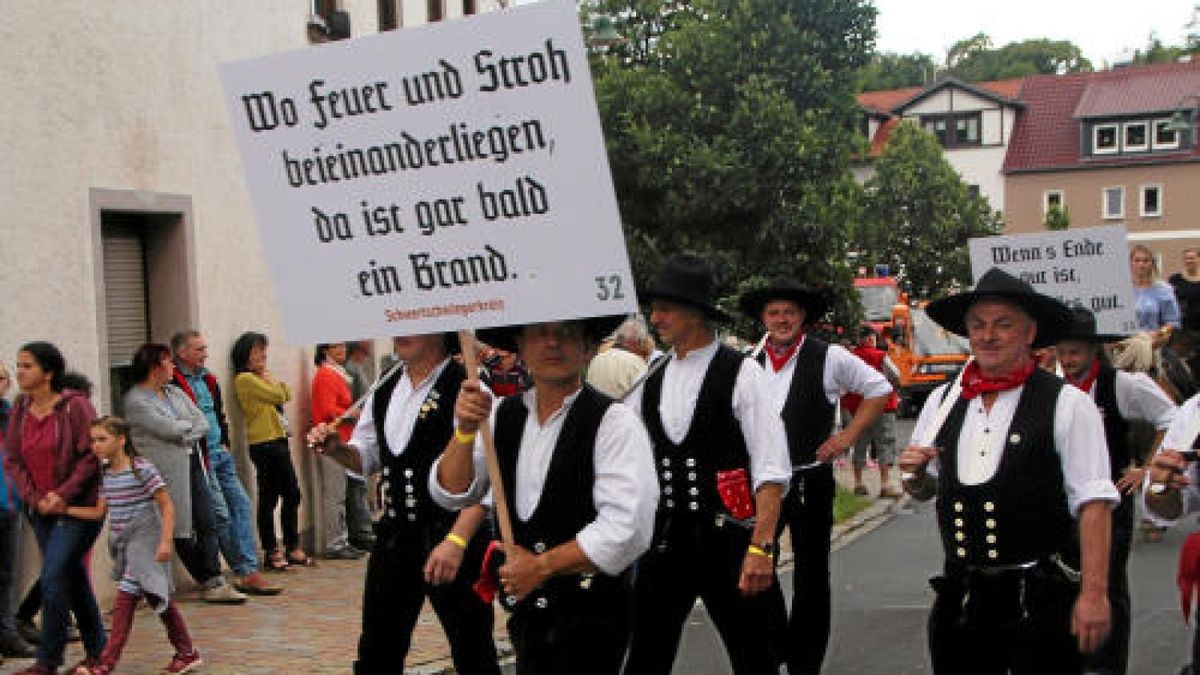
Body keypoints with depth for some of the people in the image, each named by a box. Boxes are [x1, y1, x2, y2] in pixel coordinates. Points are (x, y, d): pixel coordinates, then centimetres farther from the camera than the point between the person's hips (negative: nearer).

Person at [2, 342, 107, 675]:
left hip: (79, 507, -6)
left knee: (53, 576, -12)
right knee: (73, 577, 13)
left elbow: (91, 456, -14)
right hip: (41, 510, 6)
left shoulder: (75, 405, -12)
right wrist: (36, 498, -7)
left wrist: (63, 494, -18)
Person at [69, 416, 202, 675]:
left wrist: (165, 541, -20)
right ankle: (187, 653, 21)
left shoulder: (142, 469, -13)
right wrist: (64, 509, 7)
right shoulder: (106, 474, 9)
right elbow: (99, 512, 13)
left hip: (144, 541, -8)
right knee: (158, 599, 12)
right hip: (123, 545, 8)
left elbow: (166, 506, -13)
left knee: (125, 598, -13)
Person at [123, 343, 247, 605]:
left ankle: (214, 583, -1)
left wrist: (183, 434, -9)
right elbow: (169, 429, -17)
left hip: (193, 465, 7)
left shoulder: (175, 392, 16)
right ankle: (210, 583, 6)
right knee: (182, 531, -1)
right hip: (168, 472, -7)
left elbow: (203, 424, 9)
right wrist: (190, 425, 1)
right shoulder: (136, 400, -6)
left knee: (207, 525, 0)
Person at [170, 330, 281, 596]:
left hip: (221, 454, 9)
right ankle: (245, 571, 2)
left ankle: (249, 572, 2)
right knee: (220, 514, -6)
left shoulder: (207, 379, 17)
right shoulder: (173, 382, -12)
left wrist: (224, 443, 16)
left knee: (241, 504, 2)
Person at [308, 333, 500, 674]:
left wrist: (456, 541, -29)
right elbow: (367, 457, 22)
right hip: (393, 534, 7)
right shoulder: (384, 392, 9)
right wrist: (336, 449, 1)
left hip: (451, 533, -7)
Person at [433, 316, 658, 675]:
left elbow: (627, 530, -20)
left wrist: (541, 566, -14)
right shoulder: (501, 414, 6)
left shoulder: (614, 422, -12)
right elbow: (450, 494, 3)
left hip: (589, 615, -5)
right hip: (525, 610, 5)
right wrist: (466, 429, -13)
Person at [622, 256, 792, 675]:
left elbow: (771, 471, -13)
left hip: (727, 536, -5)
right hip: (665, 537, 5)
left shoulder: (742, 374, -7)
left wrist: (761, 548, -19)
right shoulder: (649, 382, 9)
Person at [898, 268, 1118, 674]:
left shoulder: (1068, 405, -6)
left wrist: (1094, 594, -15)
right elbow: (924, 490, 18)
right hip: (959, 600, 4)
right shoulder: (942, 401, 8)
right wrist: (915, 474, -4)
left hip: (1040, 603, -4)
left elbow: (1093, 504, -10)